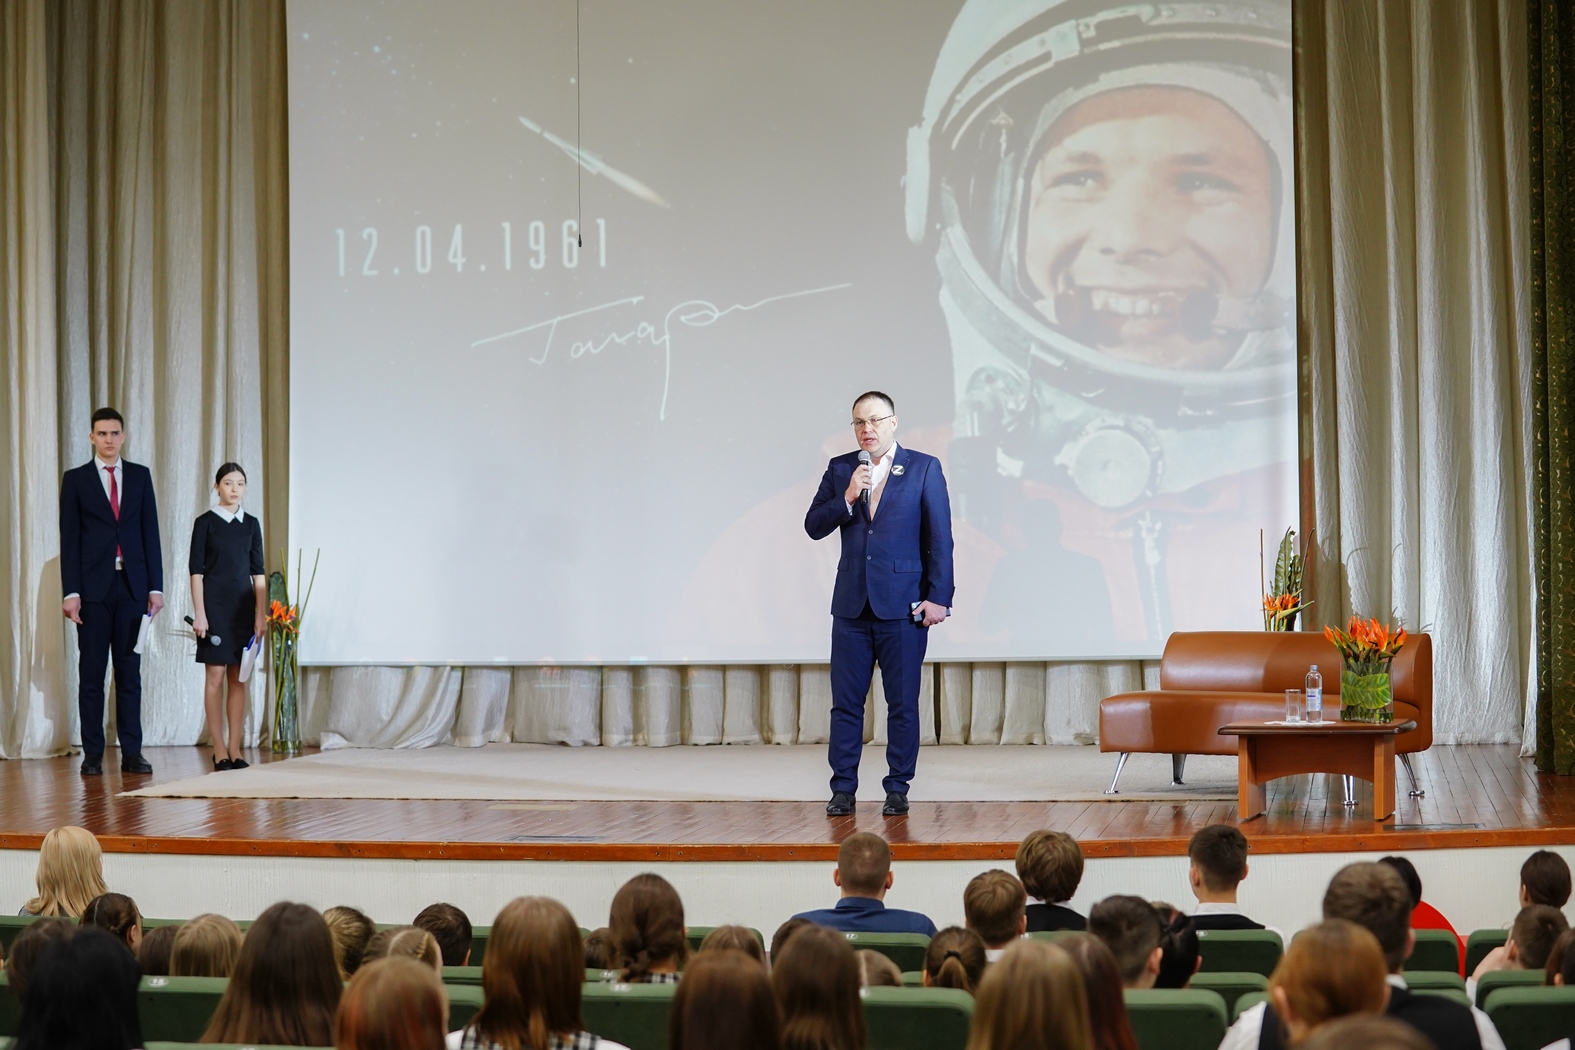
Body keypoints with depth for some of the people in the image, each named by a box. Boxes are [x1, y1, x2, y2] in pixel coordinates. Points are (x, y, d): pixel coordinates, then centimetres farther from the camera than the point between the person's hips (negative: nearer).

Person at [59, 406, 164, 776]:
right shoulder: (75, 479, 4)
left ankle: (132, 752, 6)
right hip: (93, 588, -2)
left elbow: (151, 533, 7)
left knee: (130, 672, 4)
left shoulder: (140, 476, 9)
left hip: (132, 586, 2)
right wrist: (70, 592, -8)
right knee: (91, 673, 1)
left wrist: (155, 586, 1)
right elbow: (69, 538, 0)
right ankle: (93, 754, 5)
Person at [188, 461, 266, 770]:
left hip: (243, 606, 4)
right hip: (214, 605, -4)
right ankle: (219, 750, 0)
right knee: (215, 675, -3)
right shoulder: (205, 522, -1)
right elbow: (196, 569, -4)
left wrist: (261, 613, 3)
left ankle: (235, 749, 6)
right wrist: (199, 613, -11)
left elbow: (258, 572, 9)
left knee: (238, 677, 4)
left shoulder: (251, 524, 9)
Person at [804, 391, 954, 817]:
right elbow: (813, 526, 5)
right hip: (852, 605, 3)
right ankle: (843, 789, 11)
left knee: (903, 702, 2)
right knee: (846, 701, 4)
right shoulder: (840, 470, 10)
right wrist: (847, 498, -12)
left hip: (903, 605, -3)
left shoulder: (924, 468, 1)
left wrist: (938, 598, -7)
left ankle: (898, 789, 10)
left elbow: (940, 538, -1)